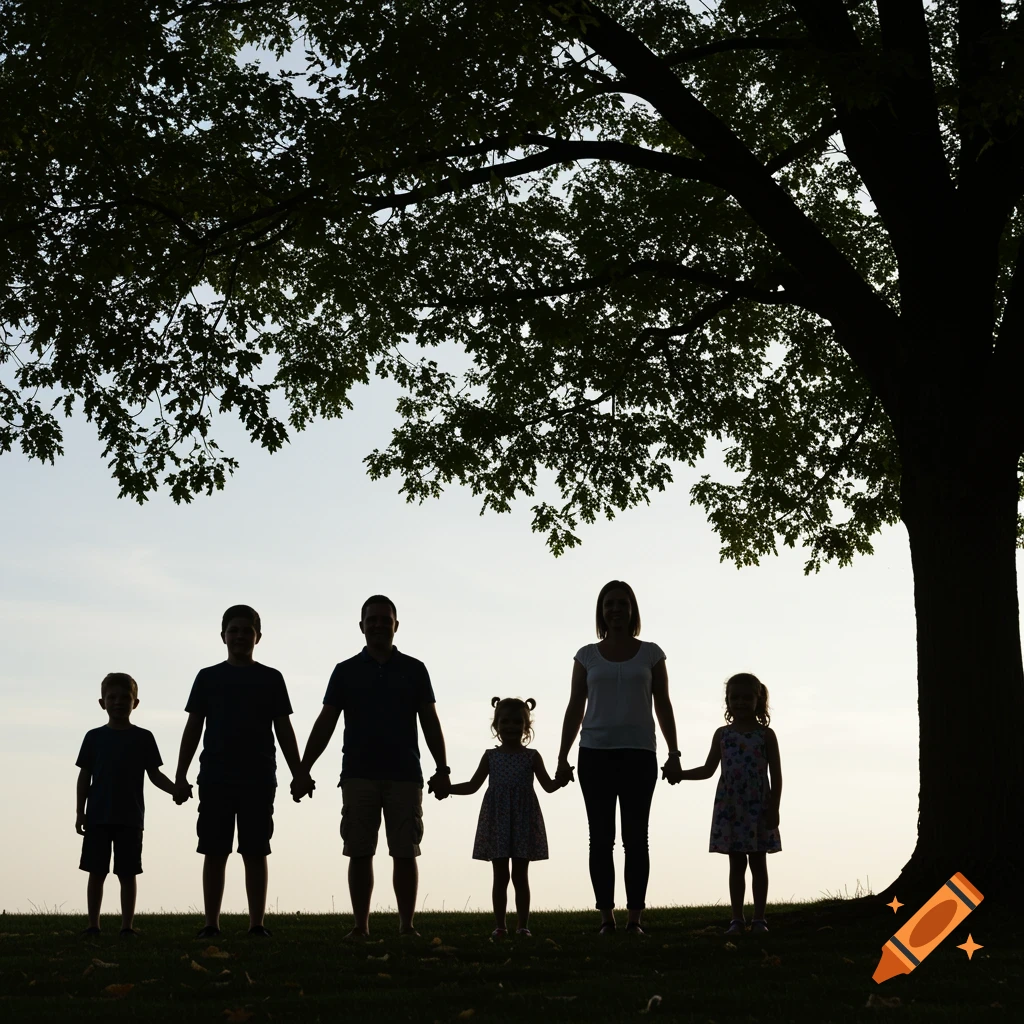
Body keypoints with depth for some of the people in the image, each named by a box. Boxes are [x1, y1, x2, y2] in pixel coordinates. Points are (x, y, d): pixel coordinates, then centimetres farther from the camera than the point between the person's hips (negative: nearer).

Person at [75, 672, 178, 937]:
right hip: (98, 816, 1)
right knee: (96, 872, 2)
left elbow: (154, 774, 5)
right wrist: (80, 811, 1)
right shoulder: (94, 737, 7)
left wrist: (175, 789, -13)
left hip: (130, 817, -1)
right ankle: (93, 924, 8)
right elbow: (85, 776, 7)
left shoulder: (143, 738, 5)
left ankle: (127, 926, 6)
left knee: (127, 873, 1)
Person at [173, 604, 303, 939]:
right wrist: (180, 775, 2)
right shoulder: (208, 677, 9)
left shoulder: (270, 679, 8)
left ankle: (257, 924, 3)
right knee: (215, 852, 0)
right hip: (215, 777, 0)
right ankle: (211, 924, 3)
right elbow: (193, 727, 9)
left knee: (255, 852, 0)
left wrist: (298, 773, 2)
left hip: (258, 777, 0)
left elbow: (283, 730, 9)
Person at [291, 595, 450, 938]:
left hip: (404, 775, 0)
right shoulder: (346, 671, 7)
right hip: (359, 776, 0)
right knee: (359, 852, 0)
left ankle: (407, 925, 5)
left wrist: (442, 768, 1)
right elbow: (325, 723, 5)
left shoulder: (414, 670, 8)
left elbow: (430, 722, 8)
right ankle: (360, 926, 6)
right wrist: (303, 770, -1)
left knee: (405, 853, -1)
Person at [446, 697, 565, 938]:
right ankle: (499, 925, 7)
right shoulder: (491, 756, 8)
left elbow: (548, 785, 3)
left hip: (524, 819, -1)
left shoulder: (532, 757, 5)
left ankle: (522, 925, 4)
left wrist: (561, 781, -19)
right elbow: (473, 785, 12)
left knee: (520, 875, 1)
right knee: (500, 875, 3)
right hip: (497, 819, 1)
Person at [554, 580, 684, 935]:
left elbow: (663, 706, 8)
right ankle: (606, 915, 1)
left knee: (635, 837, -2)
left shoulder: (650, 654, 7)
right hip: (596, 753, 1)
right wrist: (562, 758, 5)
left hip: (638, 753, -1)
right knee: (601, 837, 0)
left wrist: (673, 753, 1)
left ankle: (635, 916, -2)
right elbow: (575, 708, 10)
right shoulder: (587, 656, 9)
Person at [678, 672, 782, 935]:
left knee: (758, 863, 3)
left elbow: (776, 775, -1)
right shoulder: (722, 734, 7)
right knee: (736, 864, 5)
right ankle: (737, 919, 7)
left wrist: (774, 809, -7)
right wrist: (680, 773, -2)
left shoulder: (765, 735, 0)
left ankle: (759, 918, 8)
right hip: (729, 807, 2)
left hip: (758, 807, -2)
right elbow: (708, 769, 13)